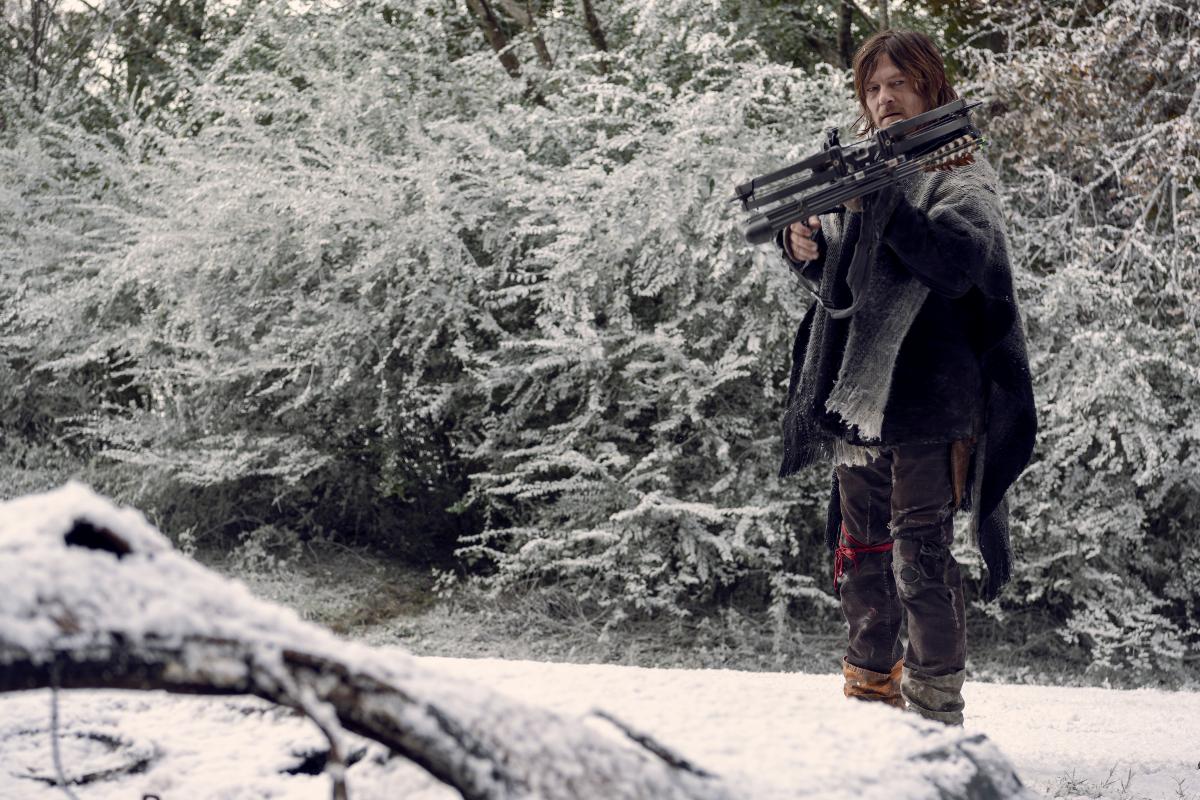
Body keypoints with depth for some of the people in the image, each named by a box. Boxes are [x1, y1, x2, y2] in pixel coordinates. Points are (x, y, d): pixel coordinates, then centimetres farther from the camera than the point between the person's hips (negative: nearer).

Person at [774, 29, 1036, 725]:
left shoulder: (962, 172, 1)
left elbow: (959, 261, -19)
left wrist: (882, 200, -26)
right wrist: (808, 252, 1)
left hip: (929, 401, -6)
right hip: (856, 398, 7)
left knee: (920, 557, -10)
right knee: (861, 554, 12)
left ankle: (935, 714, -4)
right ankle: (872, 693, 23)